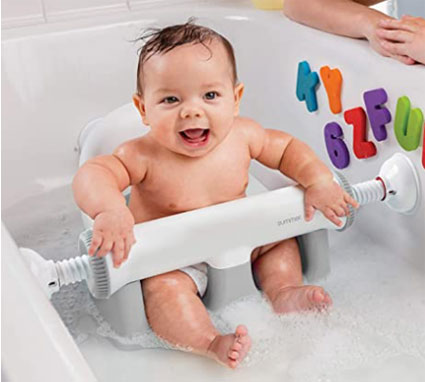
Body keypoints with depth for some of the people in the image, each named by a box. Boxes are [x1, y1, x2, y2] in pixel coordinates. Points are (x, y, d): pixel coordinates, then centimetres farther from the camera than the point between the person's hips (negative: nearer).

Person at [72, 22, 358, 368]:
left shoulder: (241, 135, -15)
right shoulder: (144, 157, -29)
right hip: (169, 260, -5)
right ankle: (210, 343, -32)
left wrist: (319, 181, -13)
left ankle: (284, 292, 1)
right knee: (162, 288, -32)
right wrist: (110, 210, -60)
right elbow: (91, 175, -39)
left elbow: (286, 149, 1)